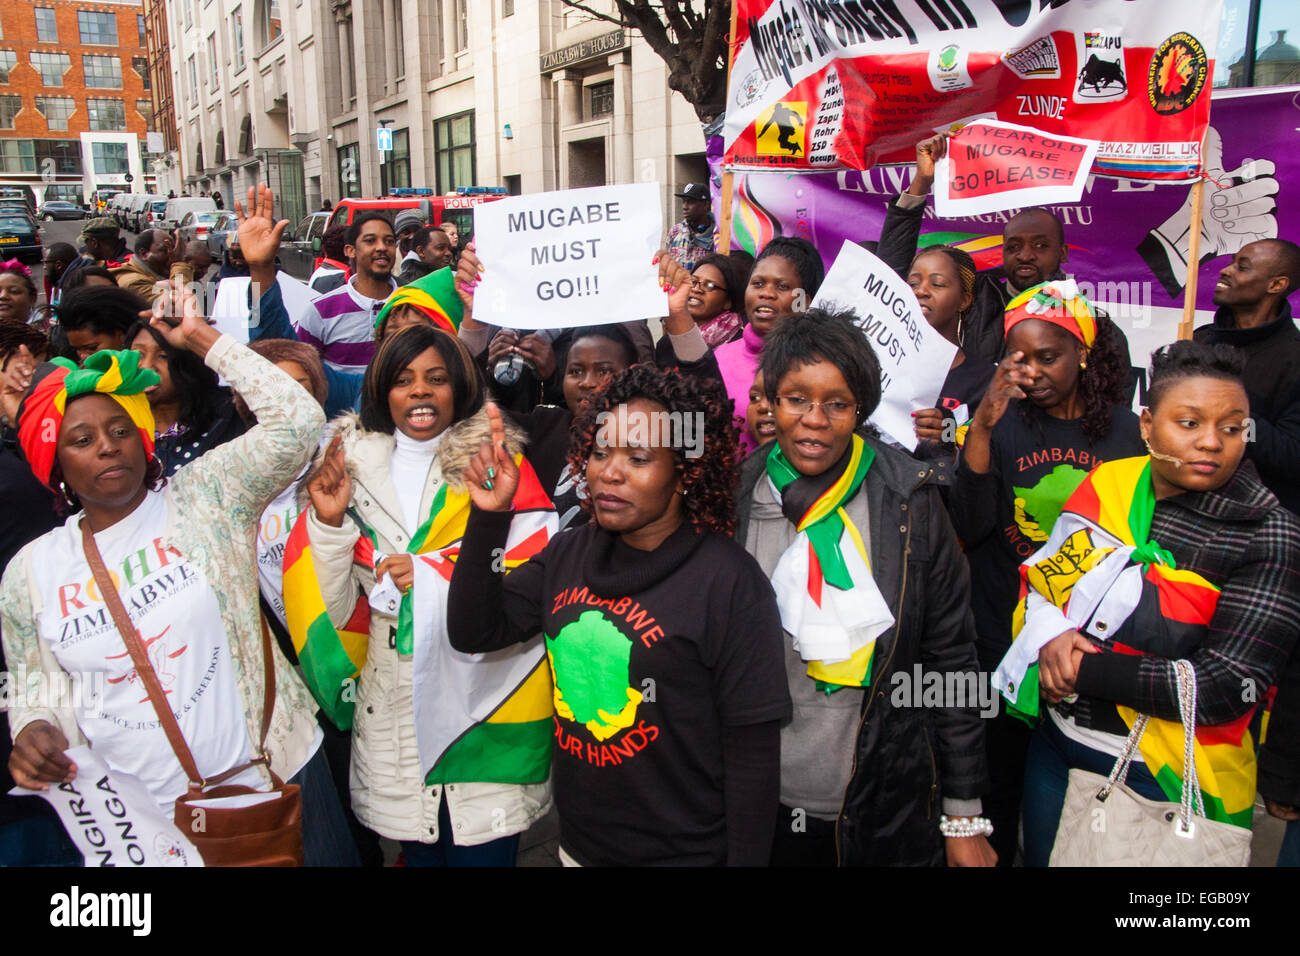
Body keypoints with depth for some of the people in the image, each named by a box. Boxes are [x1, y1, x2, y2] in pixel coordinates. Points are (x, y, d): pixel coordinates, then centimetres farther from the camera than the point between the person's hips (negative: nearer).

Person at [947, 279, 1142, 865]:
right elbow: (969, 528, -15)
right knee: (999, 781, 9)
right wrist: (983, 426, -24)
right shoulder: (1003, 422, -3)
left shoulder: (1126, 430, 0)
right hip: (1003, 640, -1)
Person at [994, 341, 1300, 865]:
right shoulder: (1107, 483, -2)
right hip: (1056, 748, 4)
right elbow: (1040, 576, 6)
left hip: (1164, 779, -4)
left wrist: (1085, 670, -19)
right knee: (1041, 859, 22)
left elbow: (1228, 687, -21)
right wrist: (1049, 637, -16)